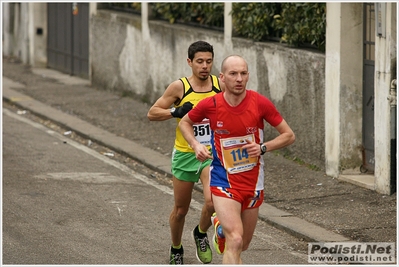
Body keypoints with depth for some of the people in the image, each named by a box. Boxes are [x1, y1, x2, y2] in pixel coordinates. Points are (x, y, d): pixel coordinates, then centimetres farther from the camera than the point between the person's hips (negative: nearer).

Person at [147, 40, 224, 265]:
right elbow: (152, 113, -5)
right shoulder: (180, 87, -10)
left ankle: (201, 233, 9)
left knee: (212, 201, -22)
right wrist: (176, 112, -20)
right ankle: (176, 250, 36)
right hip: (185, 154, 0)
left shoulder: (220, 85, -4)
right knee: (181, 210, 11)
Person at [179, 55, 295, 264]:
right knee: (235, 241, -23)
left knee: (242, 245, 18)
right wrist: (195, 145, -9)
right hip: (224, 182, -3)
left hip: (252, 183, 3)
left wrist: (263, 148, -19)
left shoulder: (260, 103, -12)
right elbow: (184, 123, 10)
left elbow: (289, 136, -3)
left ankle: (222, 226, 53)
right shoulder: (210, 105, -12)